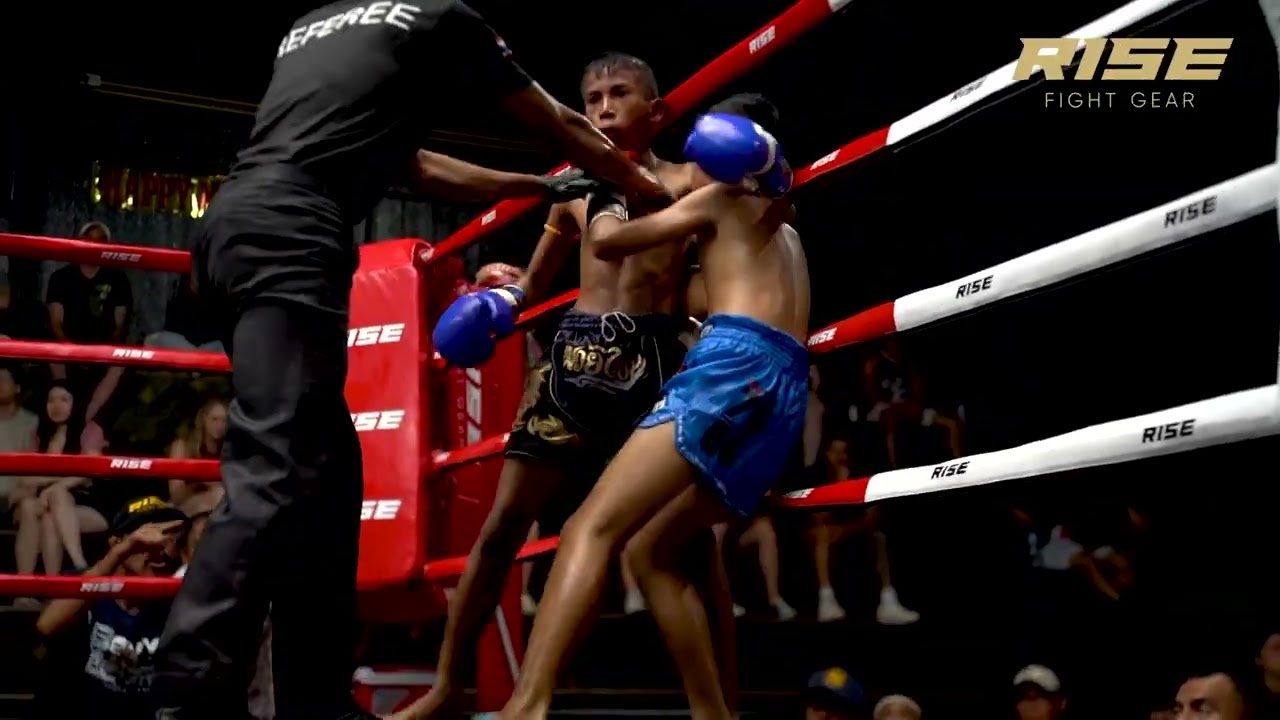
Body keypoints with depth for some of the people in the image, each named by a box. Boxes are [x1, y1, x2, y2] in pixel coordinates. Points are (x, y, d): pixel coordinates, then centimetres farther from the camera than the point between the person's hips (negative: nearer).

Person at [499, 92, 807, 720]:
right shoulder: (784, 229, 36)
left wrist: (603, 221, 35)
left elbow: (608, 241, 15)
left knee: (594, 527, -20)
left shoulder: (718, 197, 15)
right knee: (650, 554, 14)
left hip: (737, 367, -8)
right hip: (785, 392, 8)